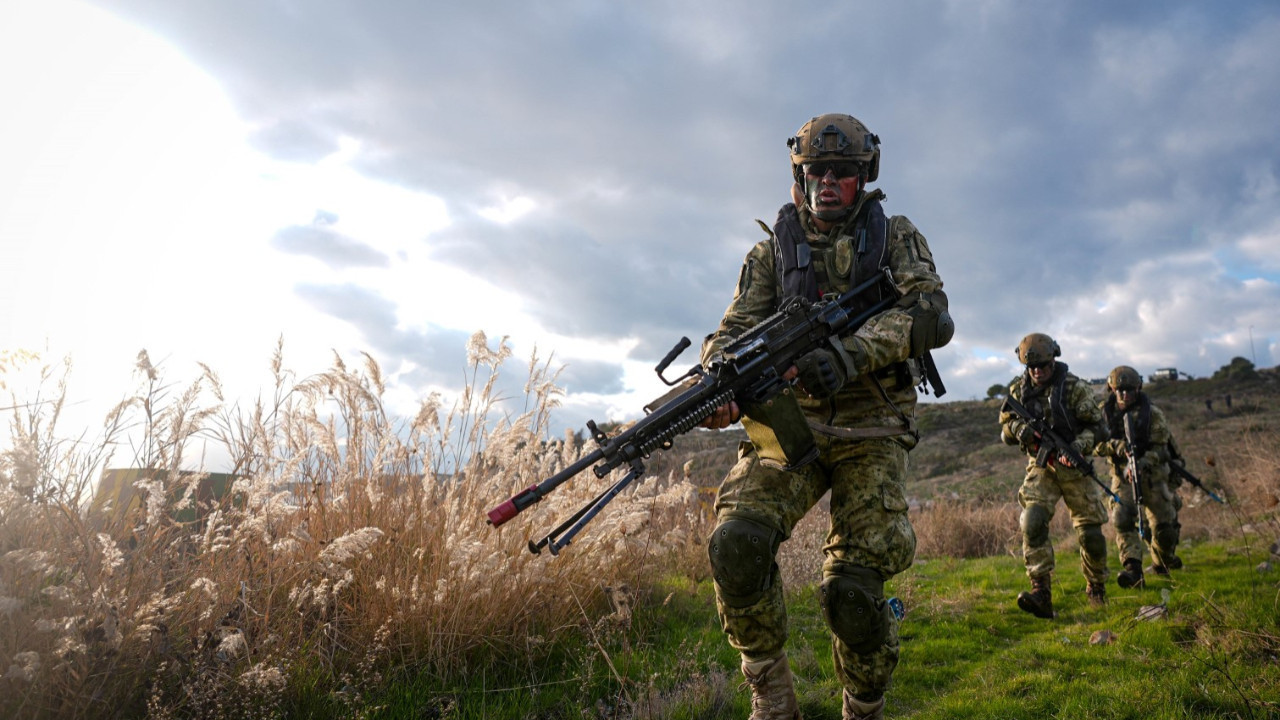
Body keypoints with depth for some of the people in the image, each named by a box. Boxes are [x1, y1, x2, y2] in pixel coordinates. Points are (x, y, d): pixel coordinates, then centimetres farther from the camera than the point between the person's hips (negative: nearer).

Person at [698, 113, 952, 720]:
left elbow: (932, 315, -7)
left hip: (869, 435, -1)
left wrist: (851, 353, -25)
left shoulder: (896, 237, 9)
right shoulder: (773, 249, 12)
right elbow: (737, 328, 1)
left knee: (853, 591, -11)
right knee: (737, 541, -24)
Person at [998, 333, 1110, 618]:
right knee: (1032, 523, -19)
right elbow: (1004, 432, 6)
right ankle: (1041, 594, -19)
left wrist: (1077, 445, -24)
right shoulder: (1019, 390, 0)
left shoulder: (1074, 387, -8)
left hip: (1074, 467, -1)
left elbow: (1097, 428, -6)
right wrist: (1018, 428, -18)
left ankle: (1096, 588, 28)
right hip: (1041, 468, 1)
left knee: (1091, 533, 1)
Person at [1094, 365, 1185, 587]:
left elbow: (1160, 449, -10)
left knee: (1164, 525, 3)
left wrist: (1142, 463, -28)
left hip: (1153, 474, 0)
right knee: (1122, 519, -17)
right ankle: (1132, 569, -21)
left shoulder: (1152, 414, -7)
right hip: (1122, 475, 0)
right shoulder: (1104, 412, -3)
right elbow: (1096, 444, -7)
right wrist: (1116, 445, -28)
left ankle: (1162, 562, 32)